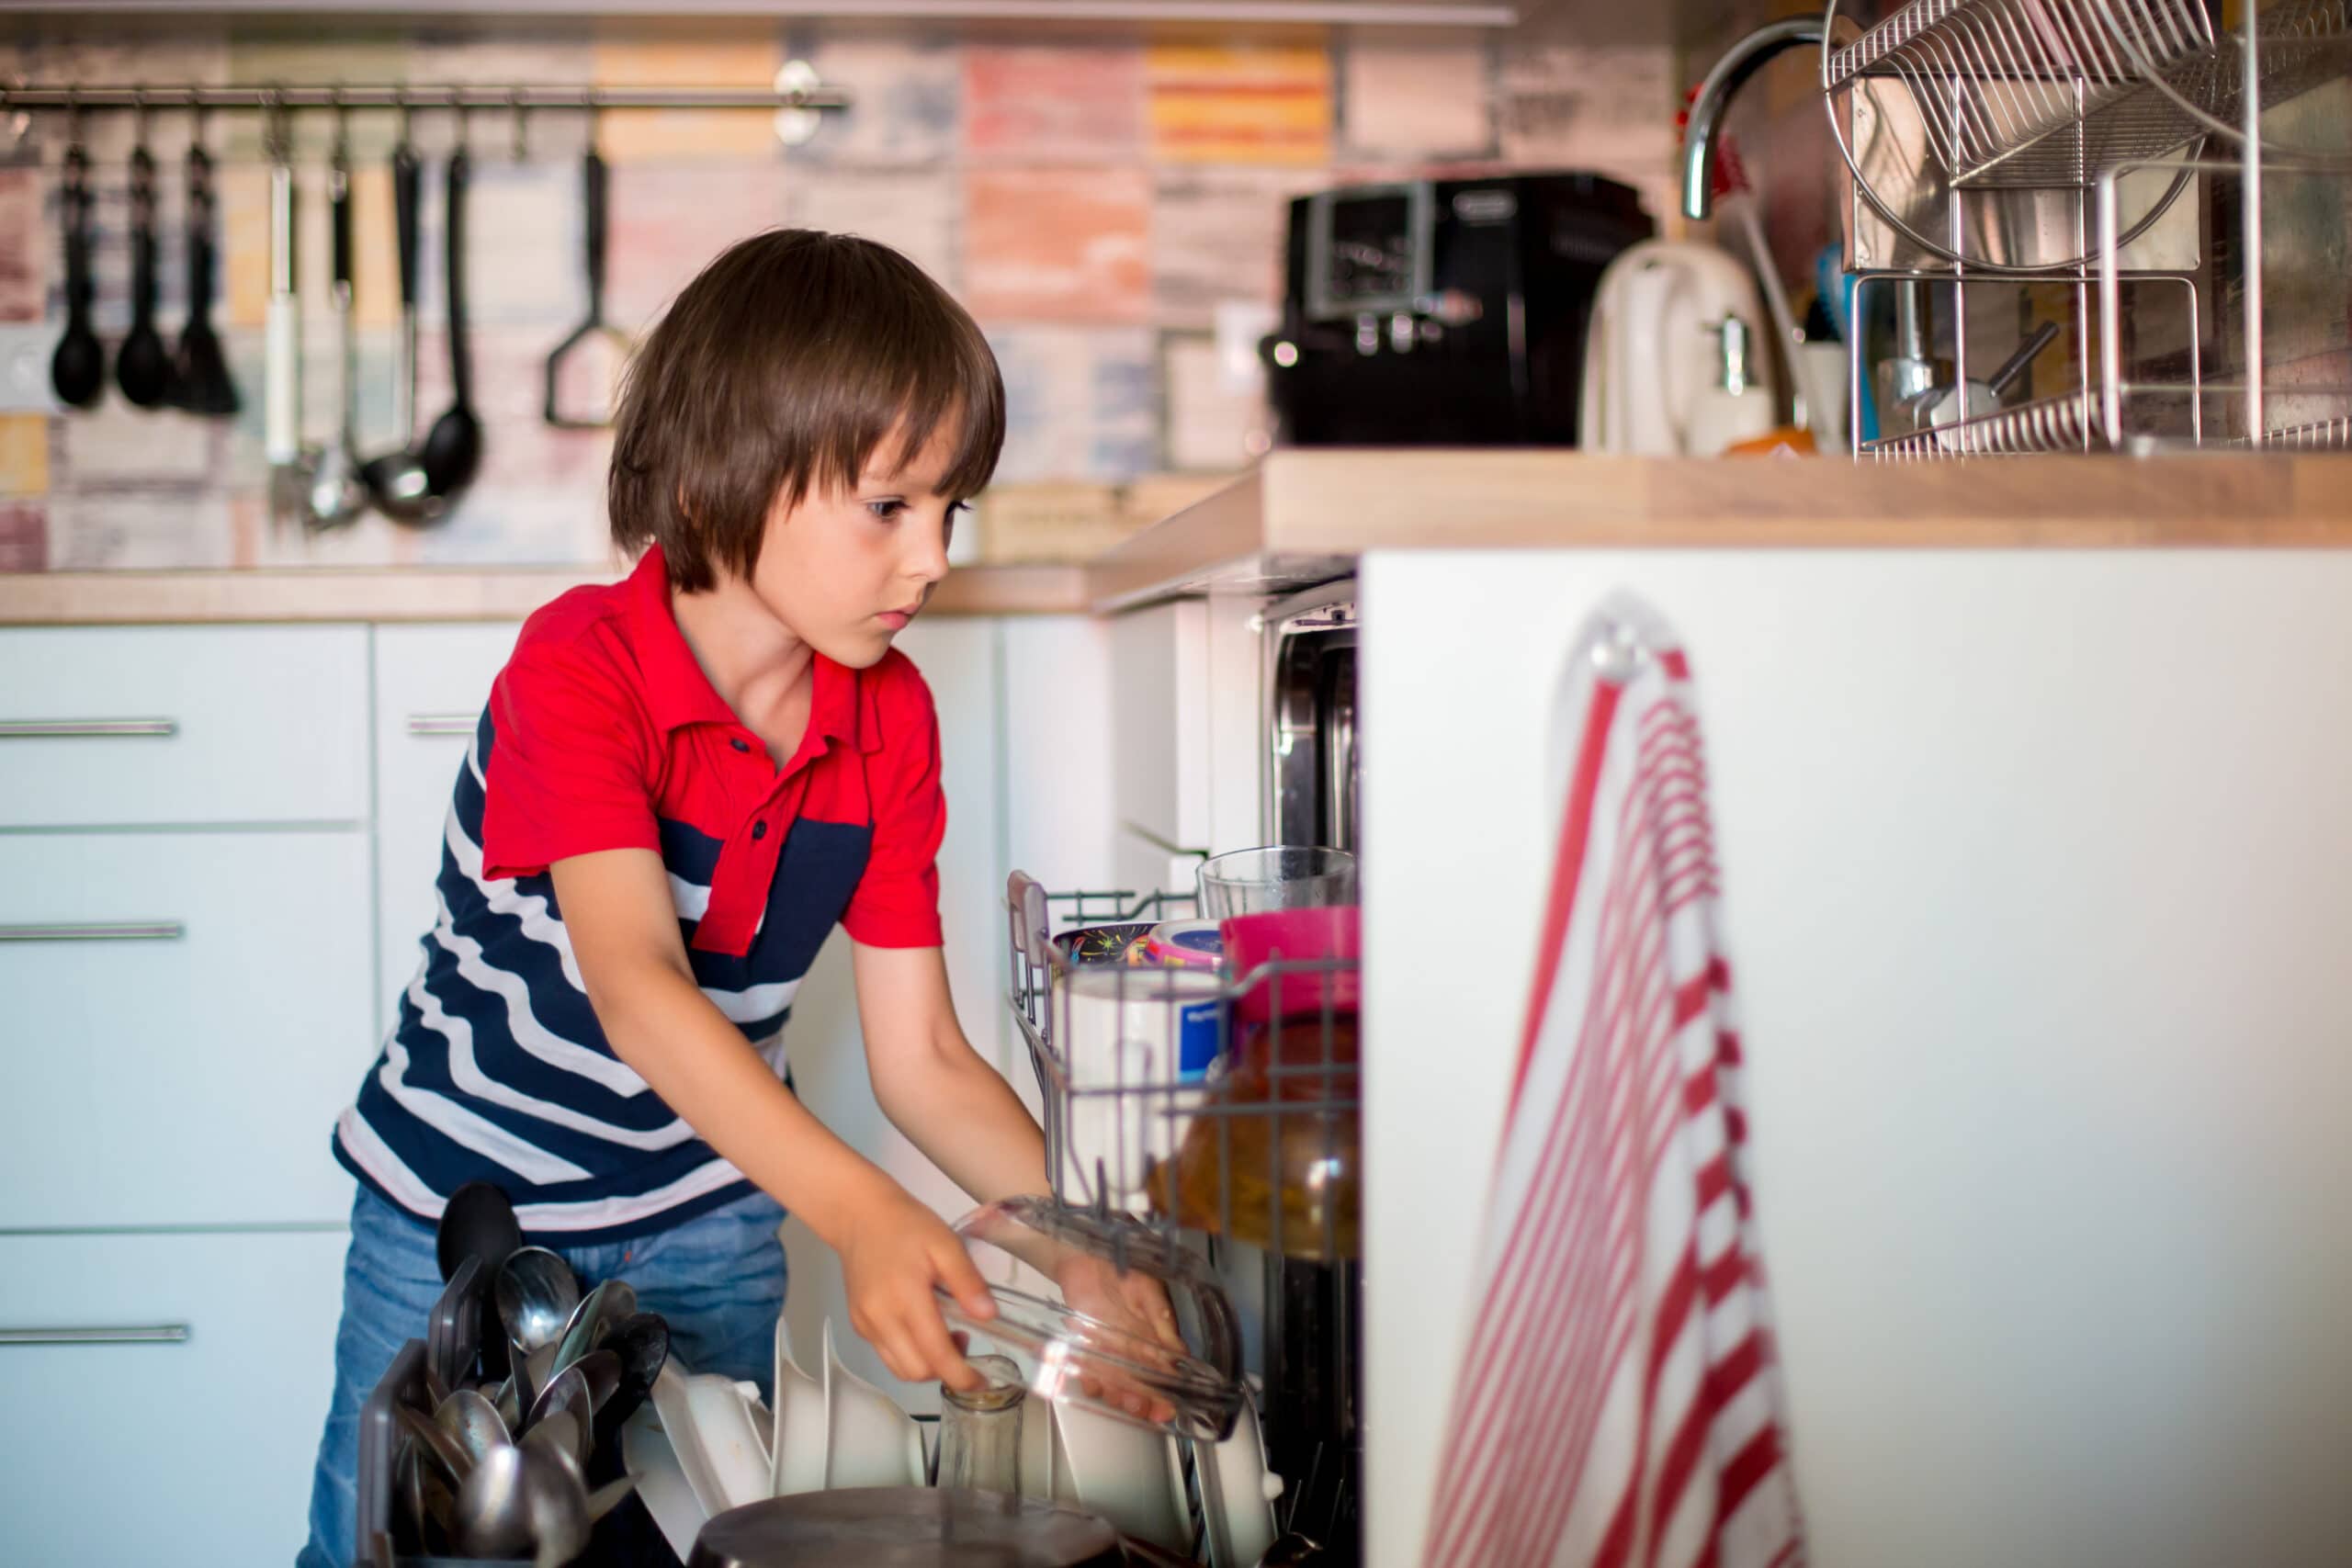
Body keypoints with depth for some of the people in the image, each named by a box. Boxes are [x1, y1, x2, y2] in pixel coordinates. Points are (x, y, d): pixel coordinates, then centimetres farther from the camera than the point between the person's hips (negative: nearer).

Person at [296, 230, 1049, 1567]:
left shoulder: (890, 721, -10)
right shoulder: (580, 668, -27)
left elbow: (922, 1059, -9)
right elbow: (636, 990, -40)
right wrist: (861, 1214, -53)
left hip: (709, 1228, 4)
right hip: (462, 1211, -4)